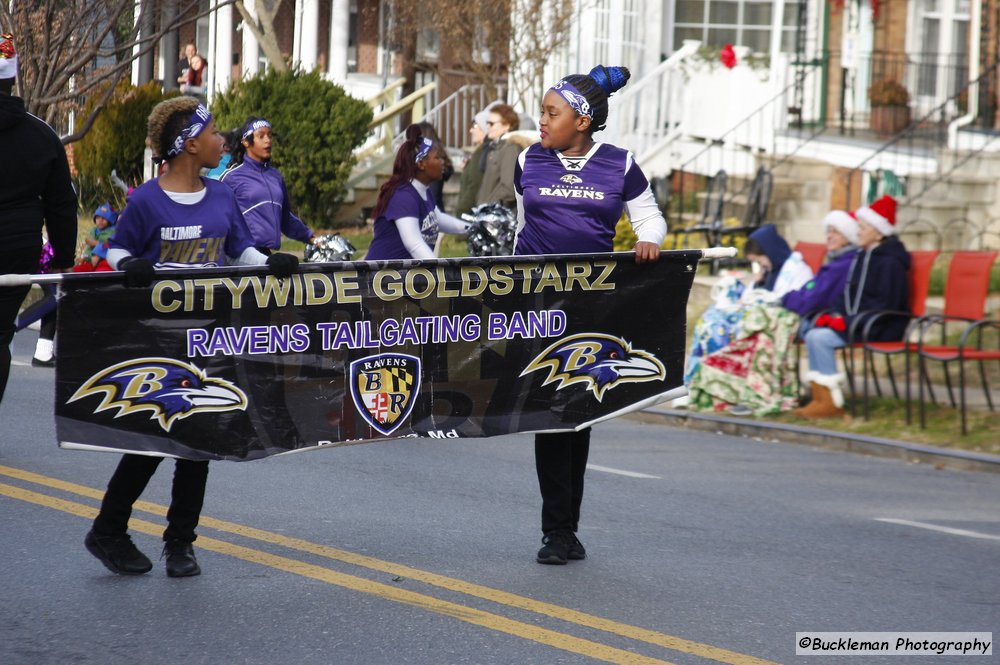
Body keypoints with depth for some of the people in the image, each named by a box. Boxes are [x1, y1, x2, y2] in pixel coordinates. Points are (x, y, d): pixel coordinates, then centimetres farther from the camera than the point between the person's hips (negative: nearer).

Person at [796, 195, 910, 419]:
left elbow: (886, 304, -19)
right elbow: (849, 295, 21)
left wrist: (848, 321, -22)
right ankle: (820, 396, -14)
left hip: (880, 328, -9)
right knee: (813, 333, -10)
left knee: (820, 338, -22)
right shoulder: (862, 256, 17)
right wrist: (835, 314, 0)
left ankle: (831, 402, -19)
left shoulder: (890, 262, -12)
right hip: (854, 321, 9)